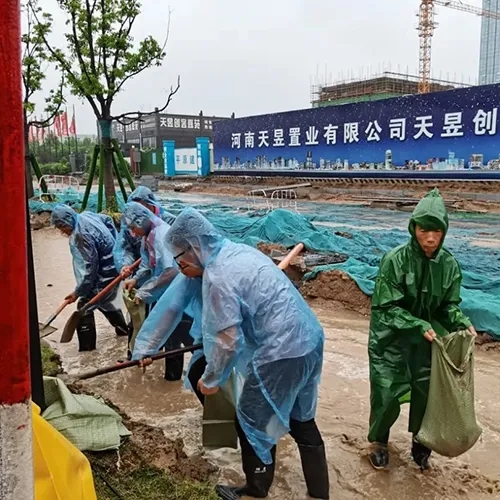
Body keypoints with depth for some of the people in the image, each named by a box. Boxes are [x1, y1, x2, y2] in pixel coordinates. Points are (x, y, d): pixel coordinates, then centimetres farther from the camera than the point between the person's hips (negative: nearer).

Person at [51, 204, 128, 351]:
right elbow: (108, 220, 20)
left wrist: (78, 292, -19)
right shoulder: (86, 215, -1)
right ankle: (123, 328, 44)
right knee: (100, 300, 28)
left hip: (104, 275, -10)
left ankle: (87, 348, 0)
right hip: (111, 268, 10)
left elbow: (90, 267, -27)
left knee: (85, 307, -5)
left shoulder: (81, 235, -29)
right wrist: (109, 242, 25)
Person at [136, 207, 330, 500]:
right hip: (310, 340, 9)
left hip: (281, 353, -9)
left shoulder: (217, 276, -18)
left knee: (253, 422, 13)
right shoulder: (241, 250, 10)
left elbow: (228, 340, -17)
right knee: (301, 418, 24)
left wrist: (211, 380, 0)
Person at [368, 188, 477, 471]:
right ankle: (379, 442, 32)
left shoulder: (449, 264, -9)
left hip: (427, 341, 4)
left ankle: (421, 444, 40)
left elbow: (449, 305, 2)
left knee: (427, 393, 12)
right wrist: (419, 326, -28)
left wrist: (462, 323, -17)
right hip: (391, 340, -4)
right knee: (387, 395, 3)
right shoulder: (395, 260, -22)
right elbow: (385, 308, -19)